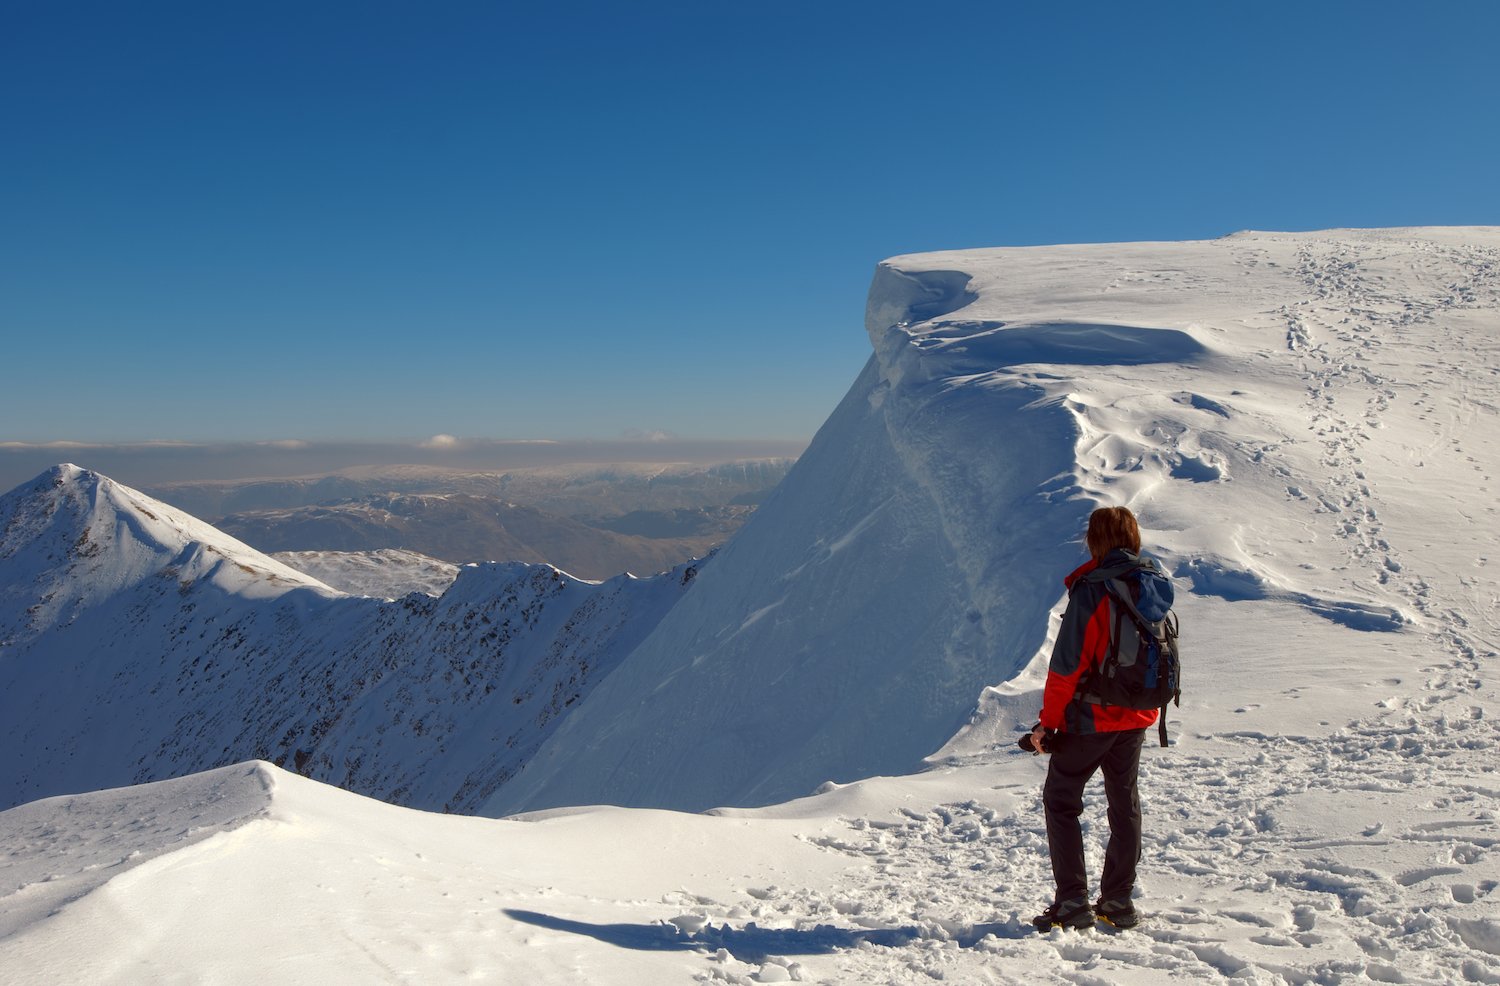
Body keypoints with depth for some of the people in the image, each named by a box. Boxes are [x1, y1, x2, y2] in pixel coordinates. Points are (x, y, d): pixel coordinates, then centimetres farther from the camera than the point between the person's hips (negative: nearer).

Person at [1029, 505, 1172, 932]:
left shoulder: (1092, 589, -18)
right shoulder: (1155, 587, 2)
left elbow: (1067, 663, -18)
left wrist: (1047, 722, -12)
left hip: (1091, 716, -7)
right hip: (1137, 717, 7)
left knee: (1061, 801, 5)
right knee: (1125, 804, 17)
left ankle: (1073, 903, 1)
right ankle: (1118, 901, 20)